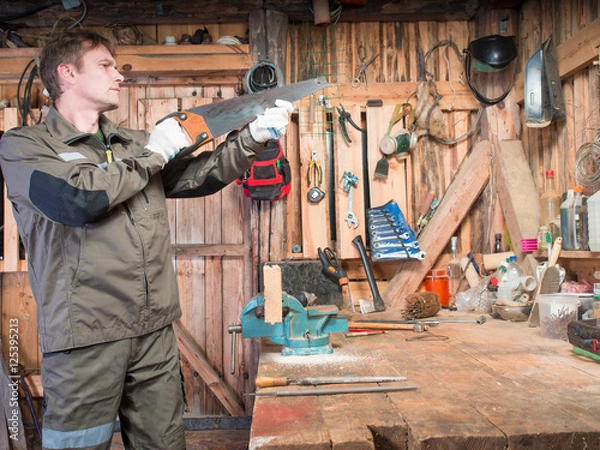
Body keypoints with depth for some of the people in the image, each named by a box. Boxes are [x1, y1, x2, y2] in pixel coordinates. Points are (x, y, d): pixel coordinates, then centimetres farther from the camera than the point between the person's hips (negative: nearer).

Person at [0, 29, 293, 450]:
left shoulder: (135, 143, 15)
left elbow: (197, 176, 10)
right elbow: (78, 200, -19)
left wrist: (251, 138, -2)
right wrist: (152, 156, -9)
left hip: (156, 330, 5)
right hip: (85, 335, -4)